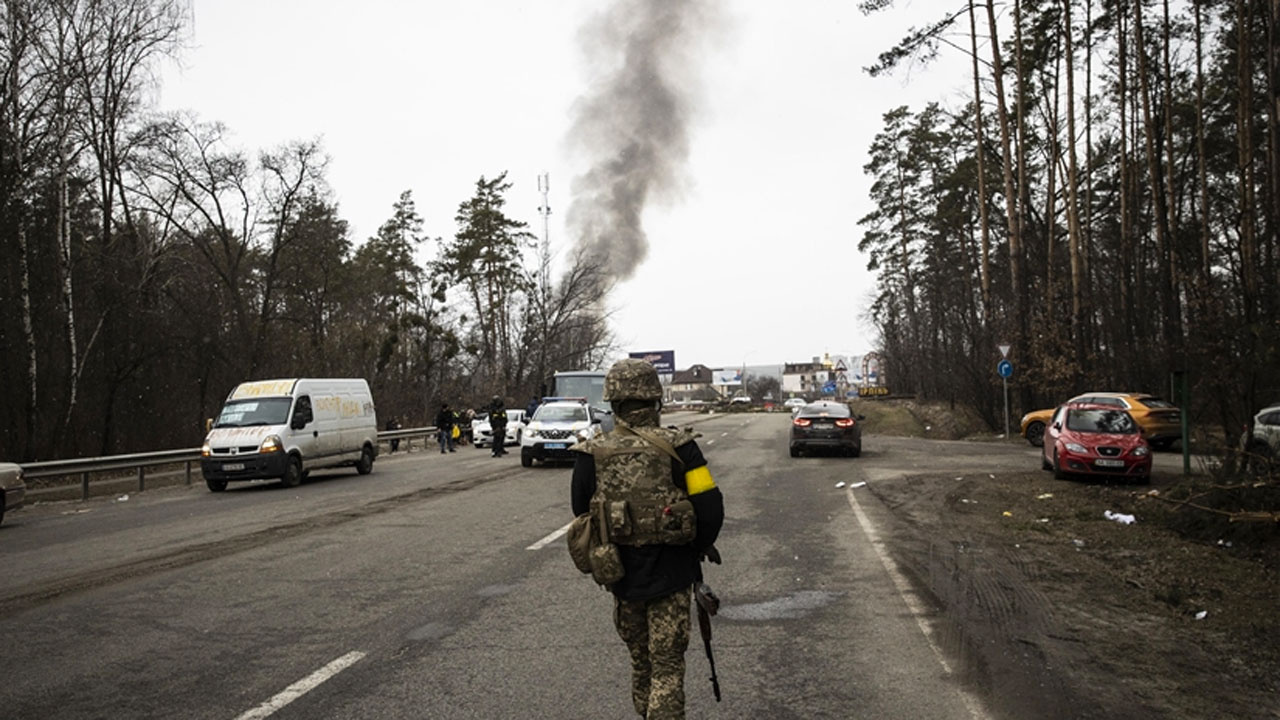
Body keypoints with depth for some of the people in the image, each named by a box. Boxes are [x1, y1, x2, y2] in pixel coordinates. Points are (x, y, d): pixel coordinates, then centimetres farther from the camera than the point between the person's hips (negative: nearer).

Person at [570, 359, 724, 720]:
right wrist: (698, 549, 6)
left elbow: (582, 517, 3)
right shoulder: (678, 447, -13)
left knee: (640, 656, 23)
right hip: (670, 572, -2)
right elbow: (710, 508, -12)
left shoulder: (592, 455, -7)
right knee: (667, 665, 7)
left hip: (622, 574, 3)